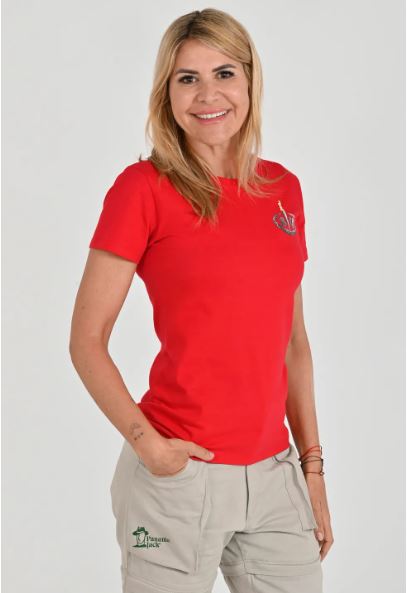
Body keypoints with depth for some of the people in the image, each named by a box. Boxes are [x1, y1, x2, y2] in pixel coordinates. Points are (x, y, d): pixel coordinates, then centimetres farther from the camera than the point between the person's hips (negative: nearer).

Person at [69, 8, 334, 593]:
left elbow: (293, 342, 12)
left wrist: (312, 464, 10)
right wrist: (147, 443, -17)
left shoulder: (283, 188, 7)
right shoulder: (144, 187, -7)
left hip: (274, 477, 5)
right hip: (181, 473, -4)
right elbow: (86, 339, -7)